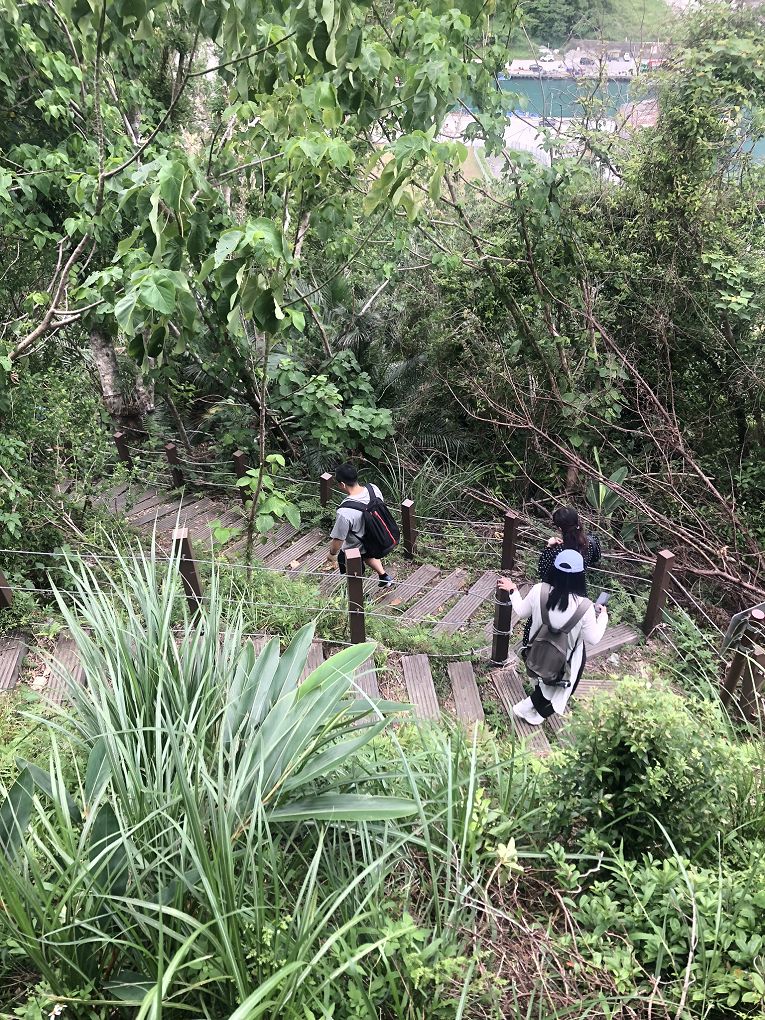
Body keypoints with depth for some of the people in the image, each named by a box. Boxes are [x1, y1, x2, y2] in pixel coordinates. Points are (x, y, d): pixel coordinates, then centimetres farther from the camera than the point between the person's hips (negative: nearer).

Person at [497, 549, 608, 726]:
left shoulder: (539, 591, -26)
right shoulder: (584, 606, -33)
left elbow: (522, 613, -7)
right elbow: (593, 638, -18)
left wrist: (512, 591, 8)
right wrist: (603, 616, -2)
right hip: (567, 658, -4)